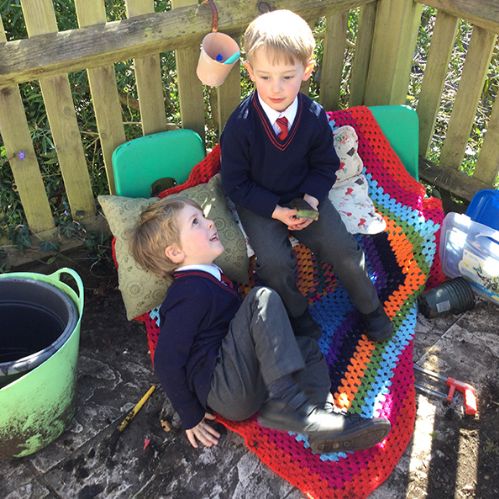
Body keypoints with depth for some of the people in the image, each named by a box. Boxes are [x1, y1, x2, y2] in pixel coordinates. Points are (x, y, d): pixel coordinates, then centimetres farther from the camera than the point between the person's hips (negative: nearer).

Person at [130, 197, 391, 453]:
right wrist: (191, 418, -9)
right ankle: (287, 402, -30)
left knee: (308, 348, 16)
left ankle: (322, 415, -13)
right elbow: (166, 362, -17)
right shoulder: (192, 292, -14)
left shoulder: (209, 280, 17)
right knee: (262, 298, -18)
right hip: (223, 392, -10)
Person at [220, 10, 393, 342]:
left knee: (344, 250, -6)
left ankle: (370, 308, 21)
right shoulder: (240, 125, -21)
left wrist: (310, 200, -15)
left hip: (305, 196, 3)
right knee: (275, 261, -23)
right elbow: (235, 183, -12)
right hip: (258, 203, -2)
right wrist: (277, 211, -20)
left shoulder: (315, 117, -12)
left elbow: (325, 166, 3)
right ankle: (296, 313, 9)